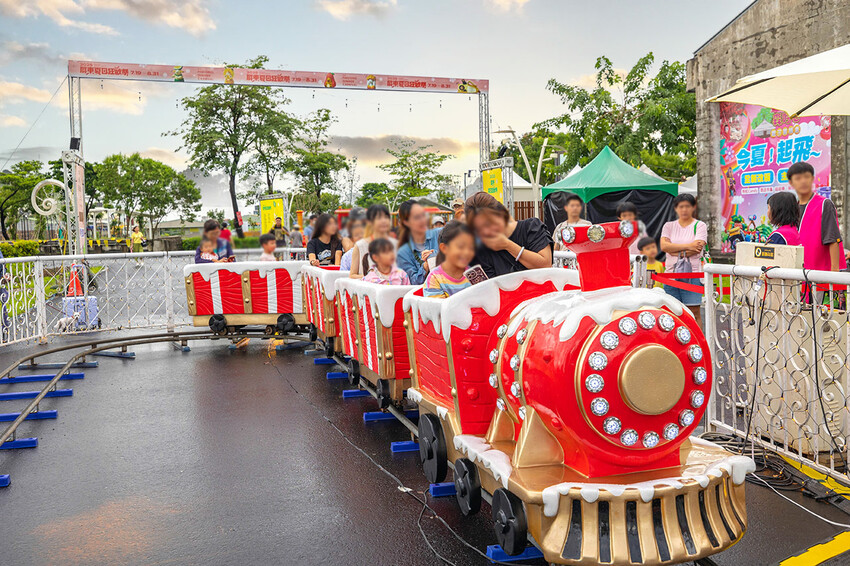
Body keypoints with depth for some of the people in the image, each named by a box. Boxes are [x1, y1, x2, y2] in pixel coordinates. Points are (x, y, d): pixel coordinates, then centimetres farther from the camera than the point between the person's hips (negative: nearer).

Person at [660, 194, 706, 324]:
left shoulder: (699, 225, 5)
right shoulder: (669, 226, 13)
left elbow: (697, 248, -10)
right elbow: (664, 246, -4)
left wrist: (675, 251, -6)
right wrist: (688, 246, -11)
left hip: (692, 273, -3)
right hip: (671, 273, 3)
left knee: (694, 313, -3)